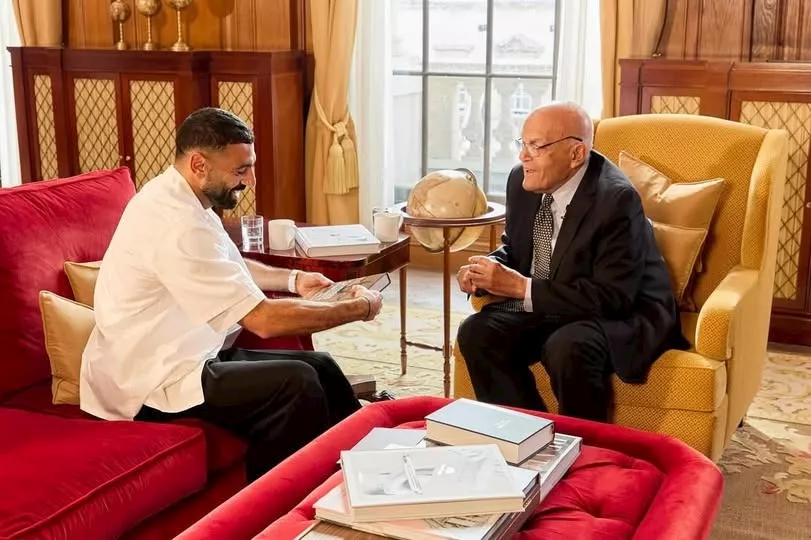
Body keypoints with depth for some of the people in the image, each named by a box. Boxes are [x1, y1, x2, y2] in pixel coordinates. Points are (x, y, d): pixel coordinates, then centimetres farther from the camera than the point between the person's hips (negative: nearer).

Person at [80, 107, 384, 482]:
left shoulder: (176, 198, 4)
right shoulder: (177, 224, -28)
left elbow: (232, 268, 24)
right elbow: (265, 320, -29)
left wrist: (292, 279, 8)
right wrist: (360, 308, -18)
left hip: (187, 356, 10)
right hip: (155, 383, -10)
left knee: (319, 366, 3)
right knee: (298, 382, -21)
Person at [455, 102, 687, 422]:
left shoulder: (615, 199, -25)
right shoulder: (523, 181, -4)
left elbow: (613, 297, -28)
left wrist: (522, 287, -29)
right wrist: (491, 269, -12)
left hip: (624, 313, -7)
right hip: (546, 304, 7)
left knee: (567, 348, -35)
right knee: (477, 332, -15)